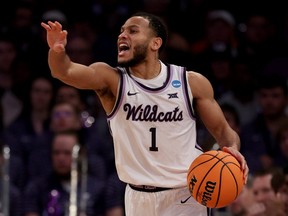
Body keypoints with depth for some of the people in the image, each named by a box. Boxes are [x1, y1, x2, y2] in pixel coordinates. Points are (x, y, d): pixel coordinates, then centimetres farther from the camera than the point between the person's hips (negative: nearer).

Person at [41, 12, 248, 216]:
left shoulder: (192, 83, -5)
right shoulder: (111, 79, -6)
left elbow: (222, 129, 3)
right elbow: (65, 71, -23)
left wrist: (232, 149, -20)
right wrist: (57, 51, -46)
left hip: (185, 195, -2)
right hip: (139, 198, 2)